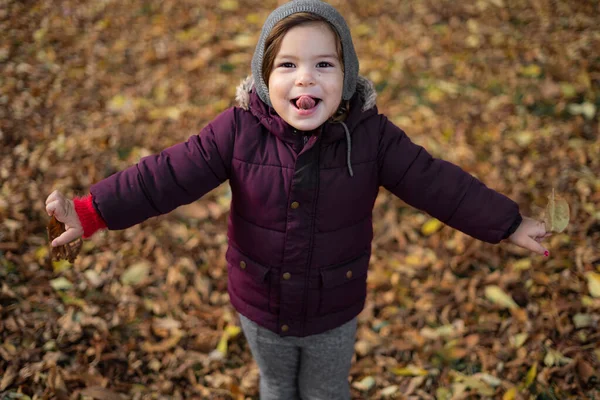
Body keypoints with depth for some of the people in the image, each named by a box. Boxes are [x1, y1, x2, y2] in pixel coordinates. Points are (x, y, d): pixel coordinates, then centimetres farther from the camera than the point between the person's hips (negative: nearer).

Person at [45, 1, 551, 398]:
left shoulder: (371, 134, -19)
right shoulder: (238, 130, -21)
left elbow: (434, 181, -14)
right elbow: (167, 175, -21)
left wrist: (507, 224, -12)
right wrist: (90, 213, -27)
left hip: (335, 314, 0)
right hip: (260, 307, 1)